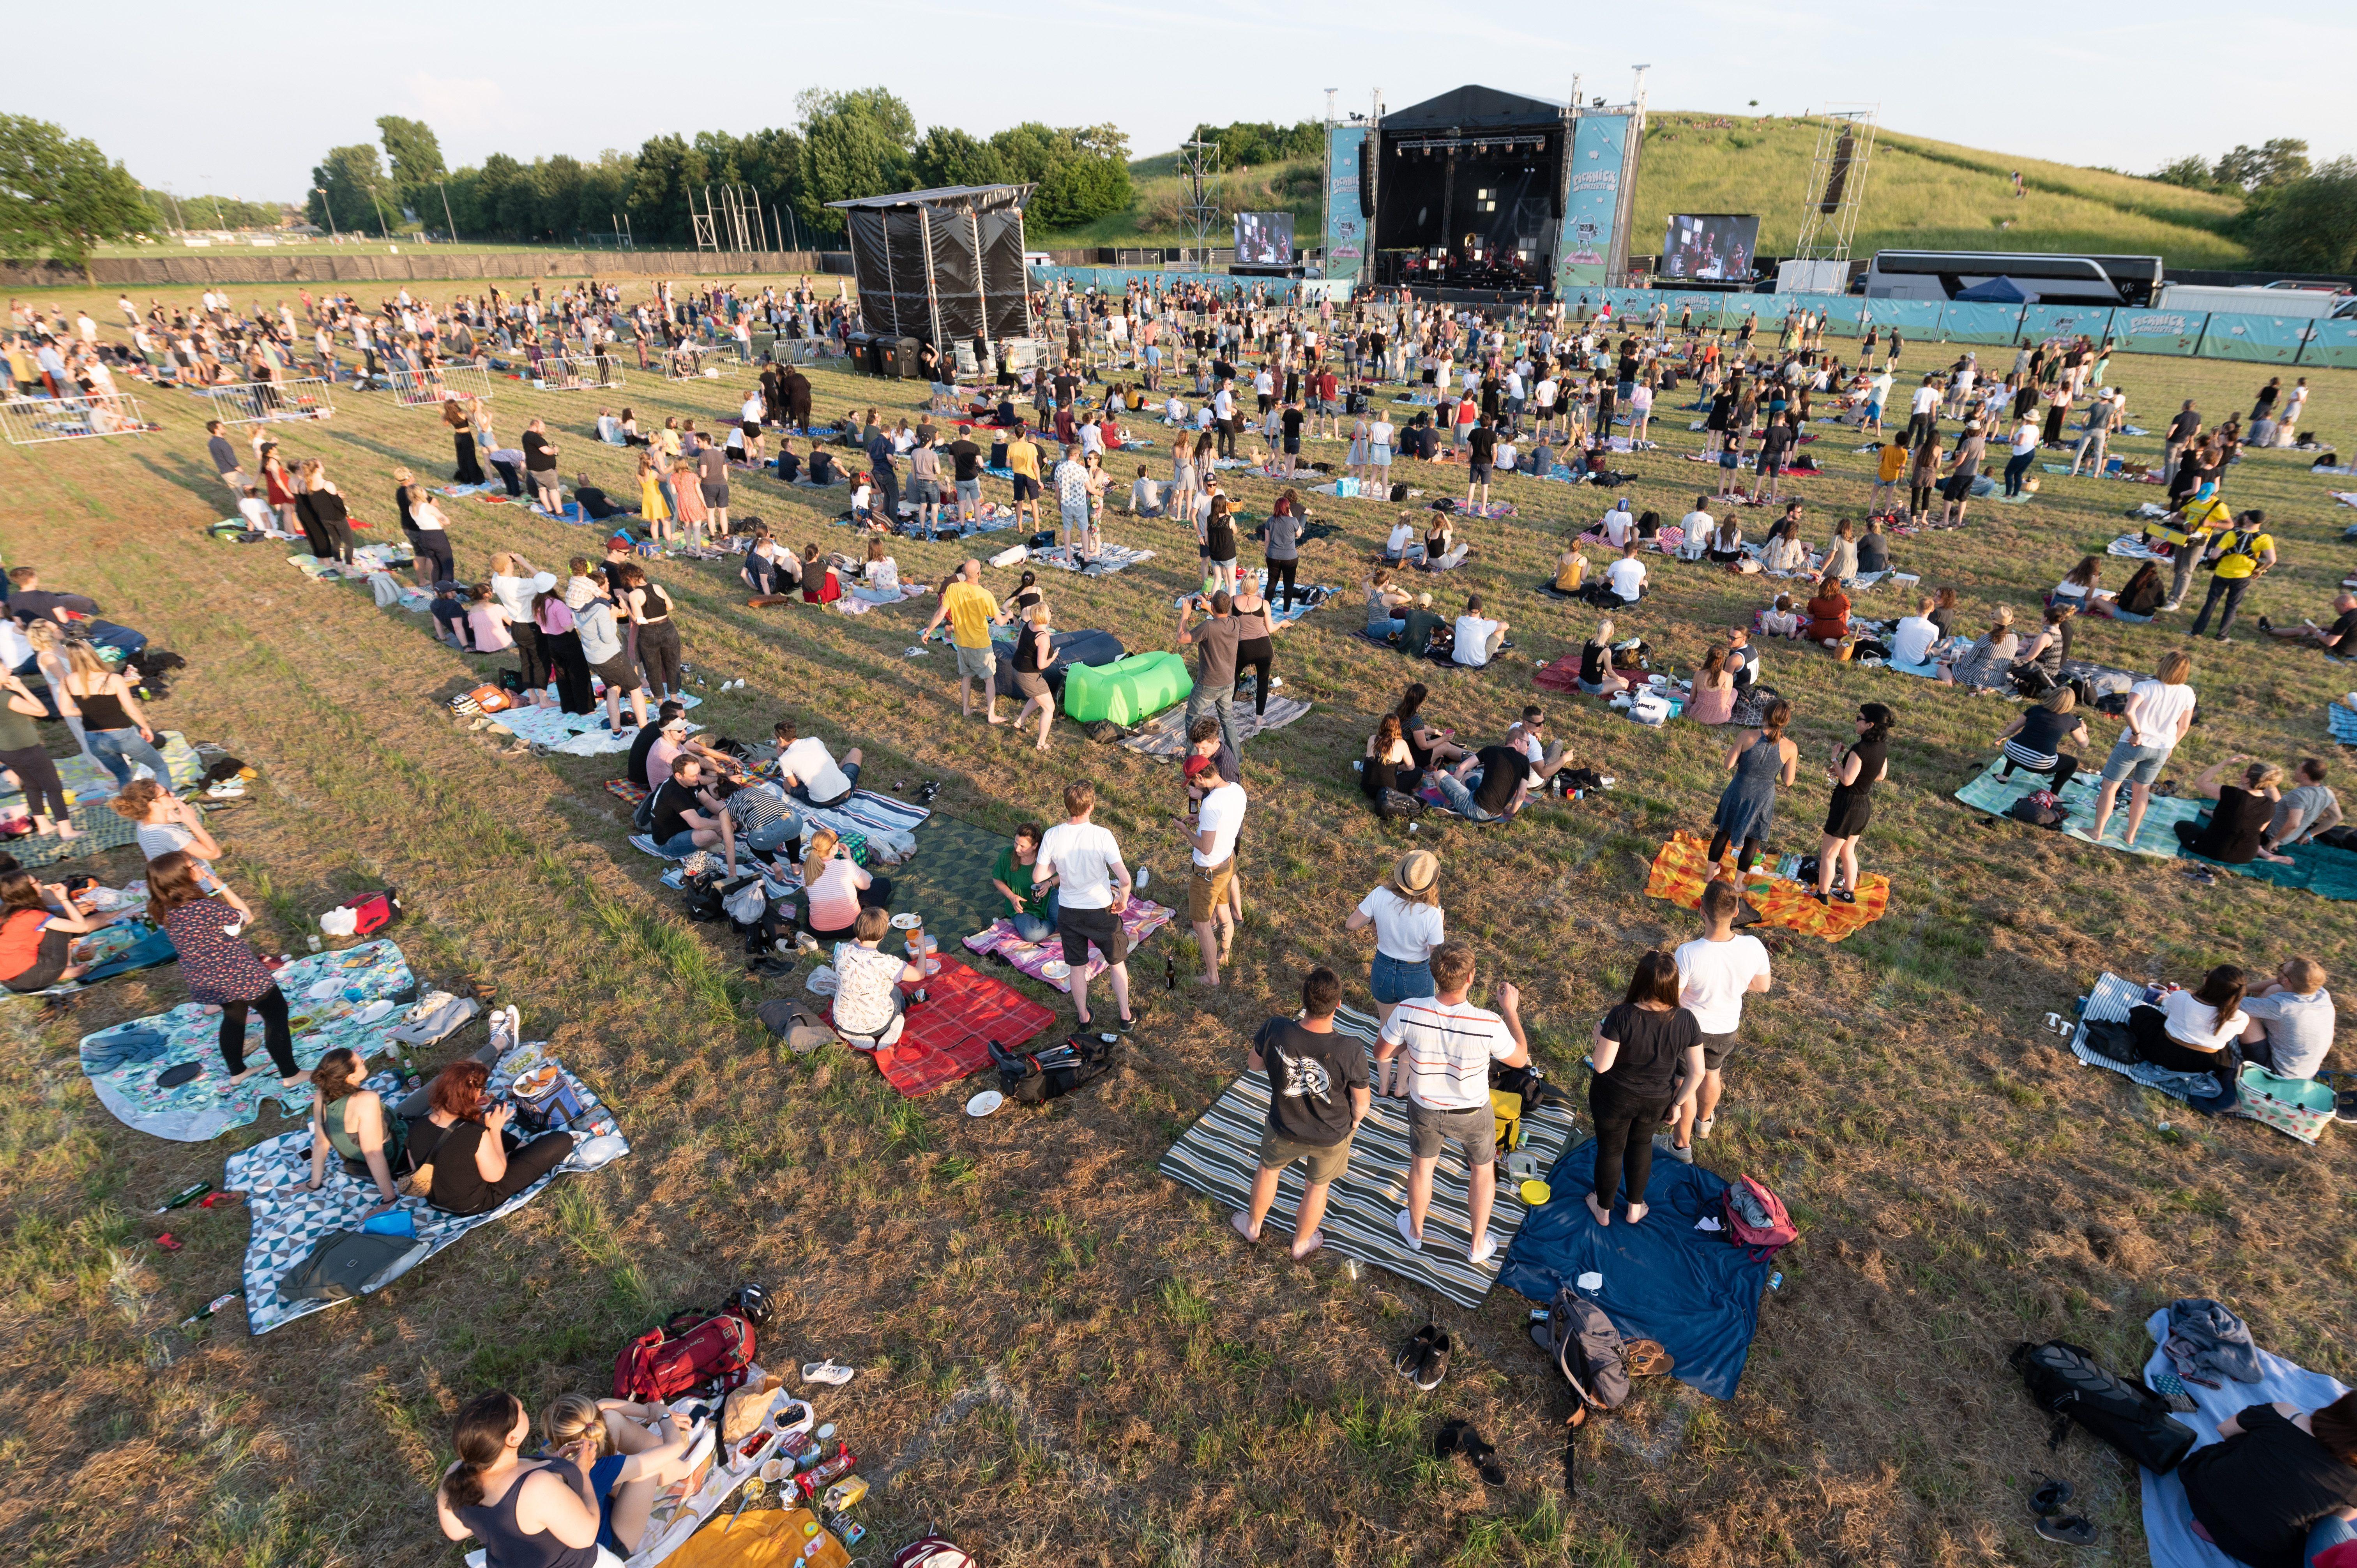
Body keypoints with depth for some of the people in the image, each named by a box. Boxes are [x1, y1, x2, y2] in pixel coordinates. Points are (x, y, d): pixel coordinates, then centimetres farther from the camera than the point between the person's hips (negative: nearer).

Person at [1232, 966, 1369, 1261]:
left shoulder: (1275, 1032, -33)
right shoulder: (1351, 1052, -35)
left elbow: (1254, 1064, -10)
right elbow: (1361, 1104, -17)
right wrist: (1354, 1123, 5)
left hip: (1284, 1129, 1)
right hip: (1331, 1137, -1)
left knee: (1268, 1169, 32)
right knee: (1317, 1186, 29)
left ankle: (1252, 1226, 58)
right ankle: (1302, 1243, 55)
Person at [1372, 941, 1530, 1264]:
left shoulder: (1408, 1012, -30)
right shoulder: (1489, 1024, -34)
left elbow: (1382, 1053, -12)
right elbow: (1519, 1059, -12)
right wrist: (1511, 1011, -2)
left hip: (1425, 1109, 1)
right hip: (1472, 1114, -1)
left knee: (1422, 1166, 29)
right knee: (1483, 1170, 29)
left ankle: (1415, 1232, 53)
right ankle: (1478, 1246, 47)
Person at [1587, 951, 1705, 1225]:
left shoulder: (1621, 1016, -32)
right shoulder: (1686, 1020, -20)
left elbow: (1602, 1065, -26)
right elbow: (1697, 1072, -12)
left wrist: (1599, 1036, -7)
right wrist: (1678, 1103, 2)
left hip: (1615, 1098, -3)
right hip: (1656, 1100, 3)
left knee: (1610, 1150, 21)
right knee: (1641, 1143, 31)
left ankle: (1603, 1210, 44)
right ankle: (1635, 1207, 47)